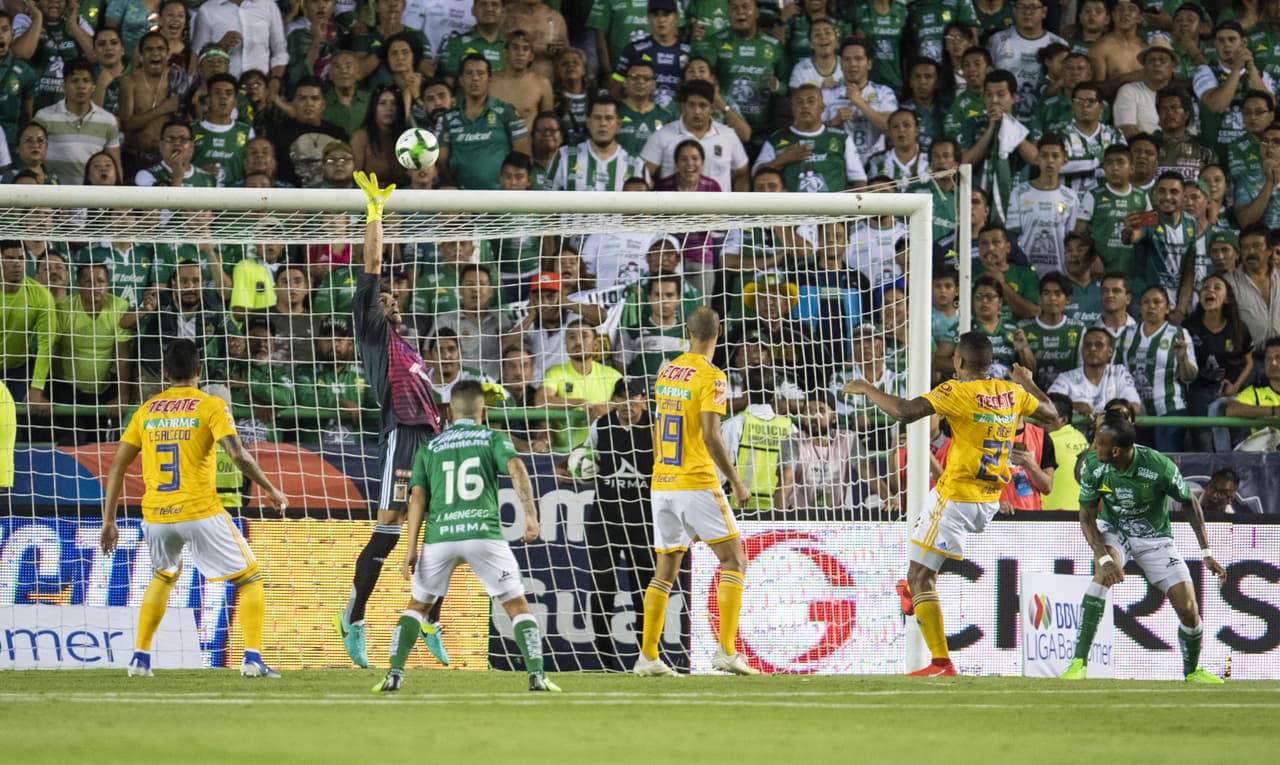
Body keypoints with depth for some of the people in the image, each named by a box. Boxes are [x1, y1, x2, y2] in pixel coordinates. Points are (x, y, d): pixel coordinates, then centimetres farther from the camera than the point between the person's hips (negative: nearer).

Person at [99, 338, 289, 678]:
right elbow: (237, 454, -13)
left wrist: (109, 521, 12)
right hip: (200, 511, -4)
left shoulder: (147, 410, 12)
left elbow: (118, 464, 9)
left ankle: (140, 658, 23)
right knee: (250, 579, 9)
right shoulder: (211, 406, 0)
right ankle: (252, 658, -7)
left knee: (163, 577, 31)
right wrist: (270, 490, 0)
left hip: (155, 516, 4)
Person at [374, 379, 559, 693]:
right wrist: (531, 515, -10)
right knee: (518, 606, 7)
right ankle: (536, 676, -6)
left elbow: (418, 497, 8)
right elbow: (516, 468, -6)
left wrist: (411, 549, 5)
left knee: (417, 605, 18)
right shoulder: (493, 438, 12)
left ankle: (394, 674, 4)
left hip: (439, 536, 2)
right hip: (483, 531, -2)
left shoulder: (428, 449, 17)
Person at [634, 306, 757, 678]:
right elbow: (710, 436, -17)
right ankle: (726, 651, -9)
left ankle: (647, 656, 9)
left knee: (665, 570, 12)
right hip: (697, 483, -6)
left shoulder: (667, 372, 10)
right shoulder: (710, 377, -11)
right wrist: (736, 482, -10)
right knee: (734, 561, 1)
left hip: (662, 483, 6)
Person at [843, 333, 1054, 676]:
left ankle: (941, 663, -15)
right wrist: (1028, 382, 40)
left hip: (956, 497, -8)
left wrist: (867, 389, -12)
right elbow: (1050, 412, 22)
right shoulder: (1012, 392, 4)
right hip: (991, 500, 8)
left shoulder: (957, 392, -16)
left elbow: (904, 411, -27)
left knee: (918, 577, -6)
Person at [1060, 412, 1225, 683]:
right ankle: (1079, 663, -35)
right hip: (1113, 530, 0)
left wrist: (1206, 552, -11)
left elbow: (1190, 502, -10)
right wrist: (1104, 557, -29)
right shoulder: (1094, 467, -21)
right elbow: (1087, 518, -12)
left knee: (1188, 608, -8)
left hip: (1154, 536, 0)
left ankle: (1192, 671, 23)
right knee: (1103, 572, -34)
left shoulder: (1159, 466, -27)